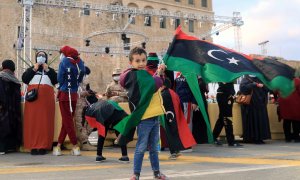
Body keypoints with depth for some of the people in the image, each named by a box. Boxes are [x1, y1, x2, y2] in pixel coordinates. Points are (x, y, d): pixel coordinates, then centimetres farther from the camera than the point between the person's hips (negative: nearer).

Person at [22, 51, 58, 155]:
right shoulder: (31, 69, 21)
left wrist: (47, 70, 1)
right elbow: (24, 79, 4)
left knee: (45, 121, -7)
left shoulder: (50, 70, 22)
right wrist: (34, 69, 0)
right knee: (33, 121, -8)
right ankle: (33, 146, -7)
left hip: (47, 97, 0)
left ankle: (43, 146, -7)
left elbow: (55, 81, 5)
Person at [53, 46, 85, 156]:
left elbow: (60, 79, -6)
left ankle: (75, 147, -3)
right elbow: (80, 79, 8)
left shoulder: (64, 62, -8)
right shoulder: (80, 62, 5)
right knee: (67, 120, 11)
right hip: (74, 94, 5)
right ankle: (58, 146, 16)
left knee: (67, 120, 1)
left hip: (64, 94, -5)